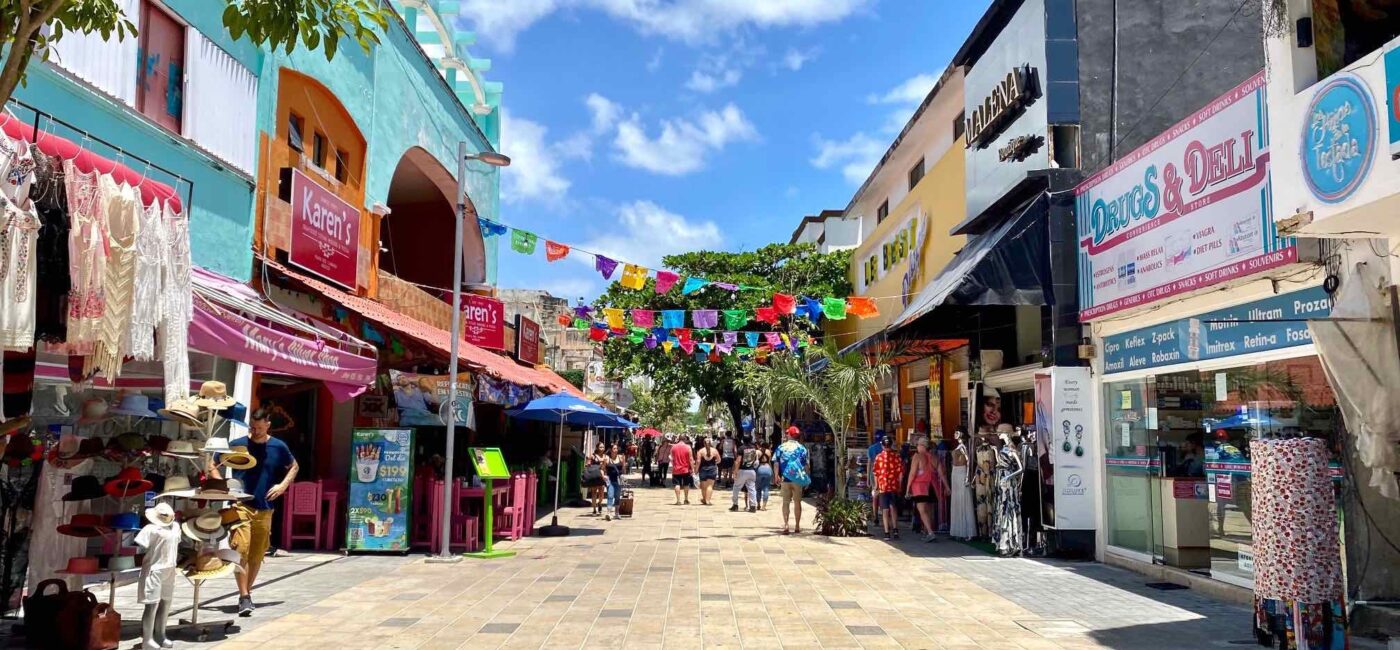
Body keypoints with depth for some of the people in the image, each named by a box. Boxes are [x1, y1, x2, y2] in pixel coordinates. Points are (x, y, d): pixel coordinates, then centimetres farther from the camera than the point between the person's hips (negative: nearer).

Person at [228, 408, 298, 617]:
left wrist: (282, 485, 2)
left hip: (264, 509, 2)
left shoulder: (278, 447, 2)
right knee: (241, 550, -14)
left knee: (257, 556, 8)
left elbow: (294, 467, 18)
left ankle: (246, 594, 24)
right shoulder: (236, 445, -1)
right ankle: (244, 596, -10)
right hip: (241, 505, -2)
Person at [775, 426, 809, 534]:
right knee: (797, 502, 11)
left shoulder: (781, 447, 2)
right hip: (798, 479, 0)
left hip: (785, 478, 0)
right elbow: (806, 465, -2)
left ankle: (786, 525, -6)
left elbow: (776, 463, -4)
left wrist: (776, 476, -1)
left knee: (786, 502, 6)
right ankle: (797, 526, 16)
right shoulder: (801, 448, 0)